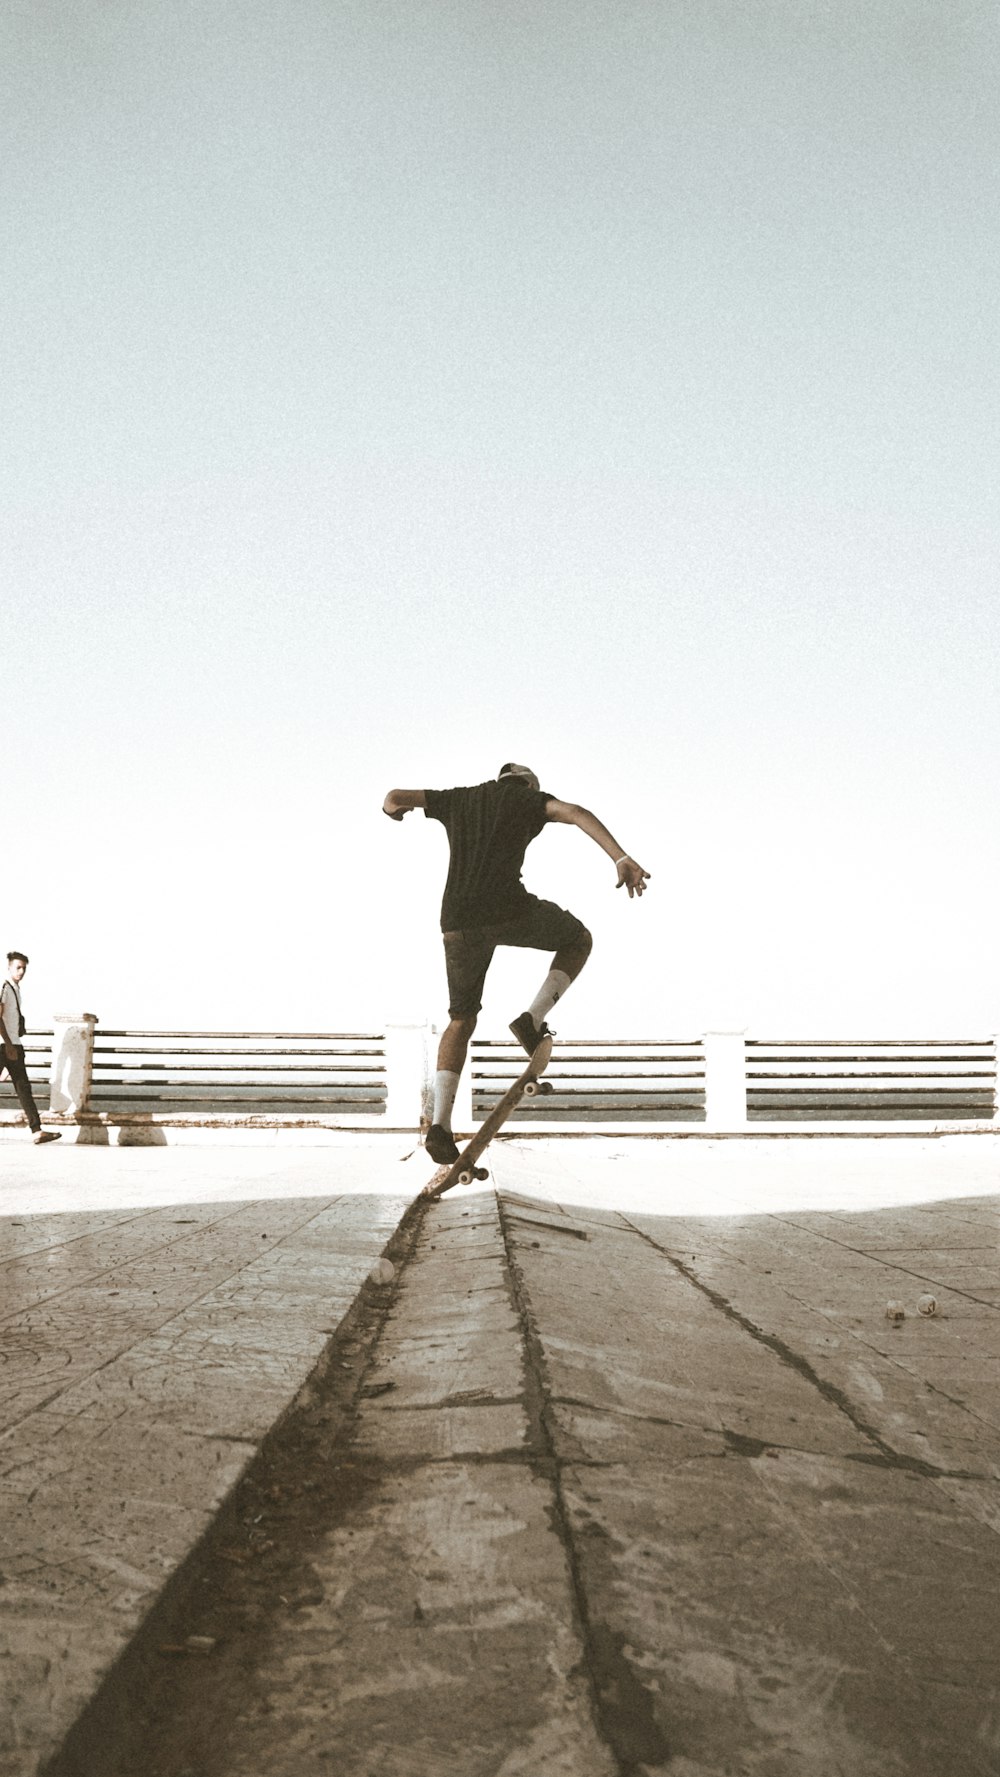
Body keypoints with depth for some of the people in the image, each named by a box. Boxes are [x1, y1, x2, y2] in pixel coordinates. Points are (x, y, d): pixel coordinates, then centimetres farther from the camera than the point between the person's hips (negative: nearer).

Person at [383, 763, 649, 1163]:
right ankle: (533, 1019, 4)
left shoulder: (459, 800, 26)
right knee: (578, 940, 25)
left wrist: (392, 807, 57)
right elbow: (575, 813, -5)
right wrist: (622, 859, -16)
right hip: (509, 911, -4)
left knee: (462, 1021, 19)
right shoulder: (528, 797, 14)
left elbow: (396, 796, 31)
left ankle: (440, 1123, 3)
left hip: (459, 924, 4)